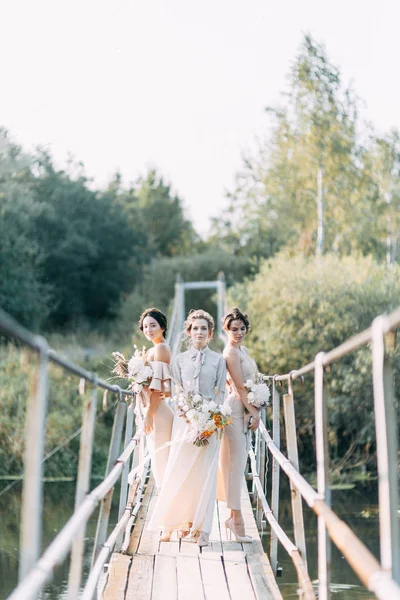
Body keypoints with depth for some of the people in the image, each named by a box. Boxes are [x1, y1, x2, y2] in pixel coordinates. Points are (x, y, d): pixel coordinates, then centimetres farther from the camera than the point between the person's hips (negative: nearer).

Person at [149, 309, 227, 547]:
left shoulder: (218, 360, 8)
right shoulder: (180, 360, 11)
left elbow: (221, 392, 4)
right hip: (185, 419, 1)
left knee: (205, 472, -3)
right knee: (179, 472, -5)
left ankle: (201, 527, -1)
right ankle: (171, 522, 0)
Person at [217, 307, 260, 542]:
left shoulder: (242, 349, 16)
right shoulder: (231, 352, -13)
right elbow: (240, 386, -16)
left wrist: (254, 412, 10)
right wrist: (254, 413, -13)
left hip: (245, 409, 10)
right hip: (236, 408, -10)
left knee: (239, 462, 11)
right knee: (236, 463, -7)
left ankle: (234, 516, 17)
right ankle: (237, 518, -4)